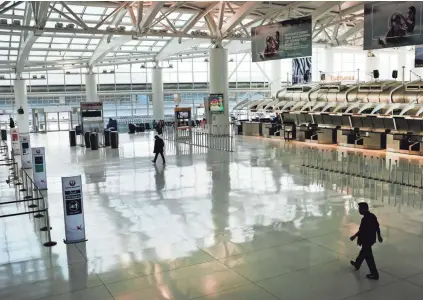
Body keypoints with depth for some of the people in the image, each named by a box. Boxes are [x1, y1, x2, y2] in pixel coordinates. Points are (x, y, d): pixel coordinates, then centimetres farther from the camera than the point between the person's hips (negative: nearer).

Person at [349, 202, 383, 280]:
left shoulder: (365, 219, -28)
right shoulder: (372, 216, -1)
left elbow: (361, 230, -24)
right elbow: (377, 227, 9)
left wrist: (354, 236, -11)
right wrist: (379, 236, 21)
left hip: (366, 240, -10)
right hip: (372, 239, 10)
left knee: (369, 257, 3)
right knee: (363, 252, 27)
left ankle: (374, 274, 12)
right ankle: (357, 264, 48)